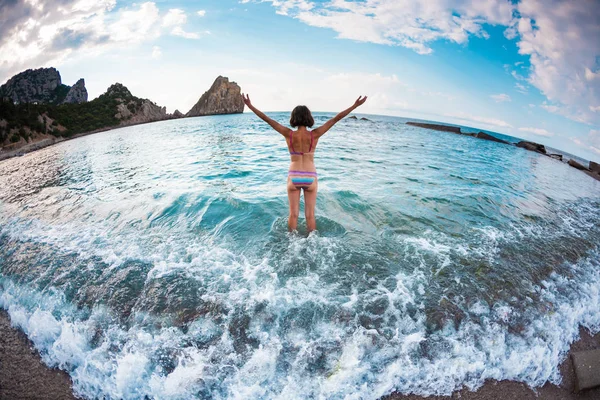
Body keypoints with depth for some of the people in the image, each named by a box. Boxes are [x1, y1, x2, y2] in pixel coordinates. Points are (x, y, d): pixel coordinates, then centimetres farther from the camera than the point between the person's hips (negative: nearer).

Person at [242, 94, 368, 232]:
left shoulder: (289, 134, -8)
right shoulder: (315, 135, -9)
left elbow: (267, 119, -4)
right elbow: (336, 119, -6)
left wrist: (250, 105, 3)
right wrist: (355, 105, -1)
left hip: (293, 177, 0)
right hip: (310, 178, 0)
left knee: (293, 214, 12)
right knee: (310, 215, 11)